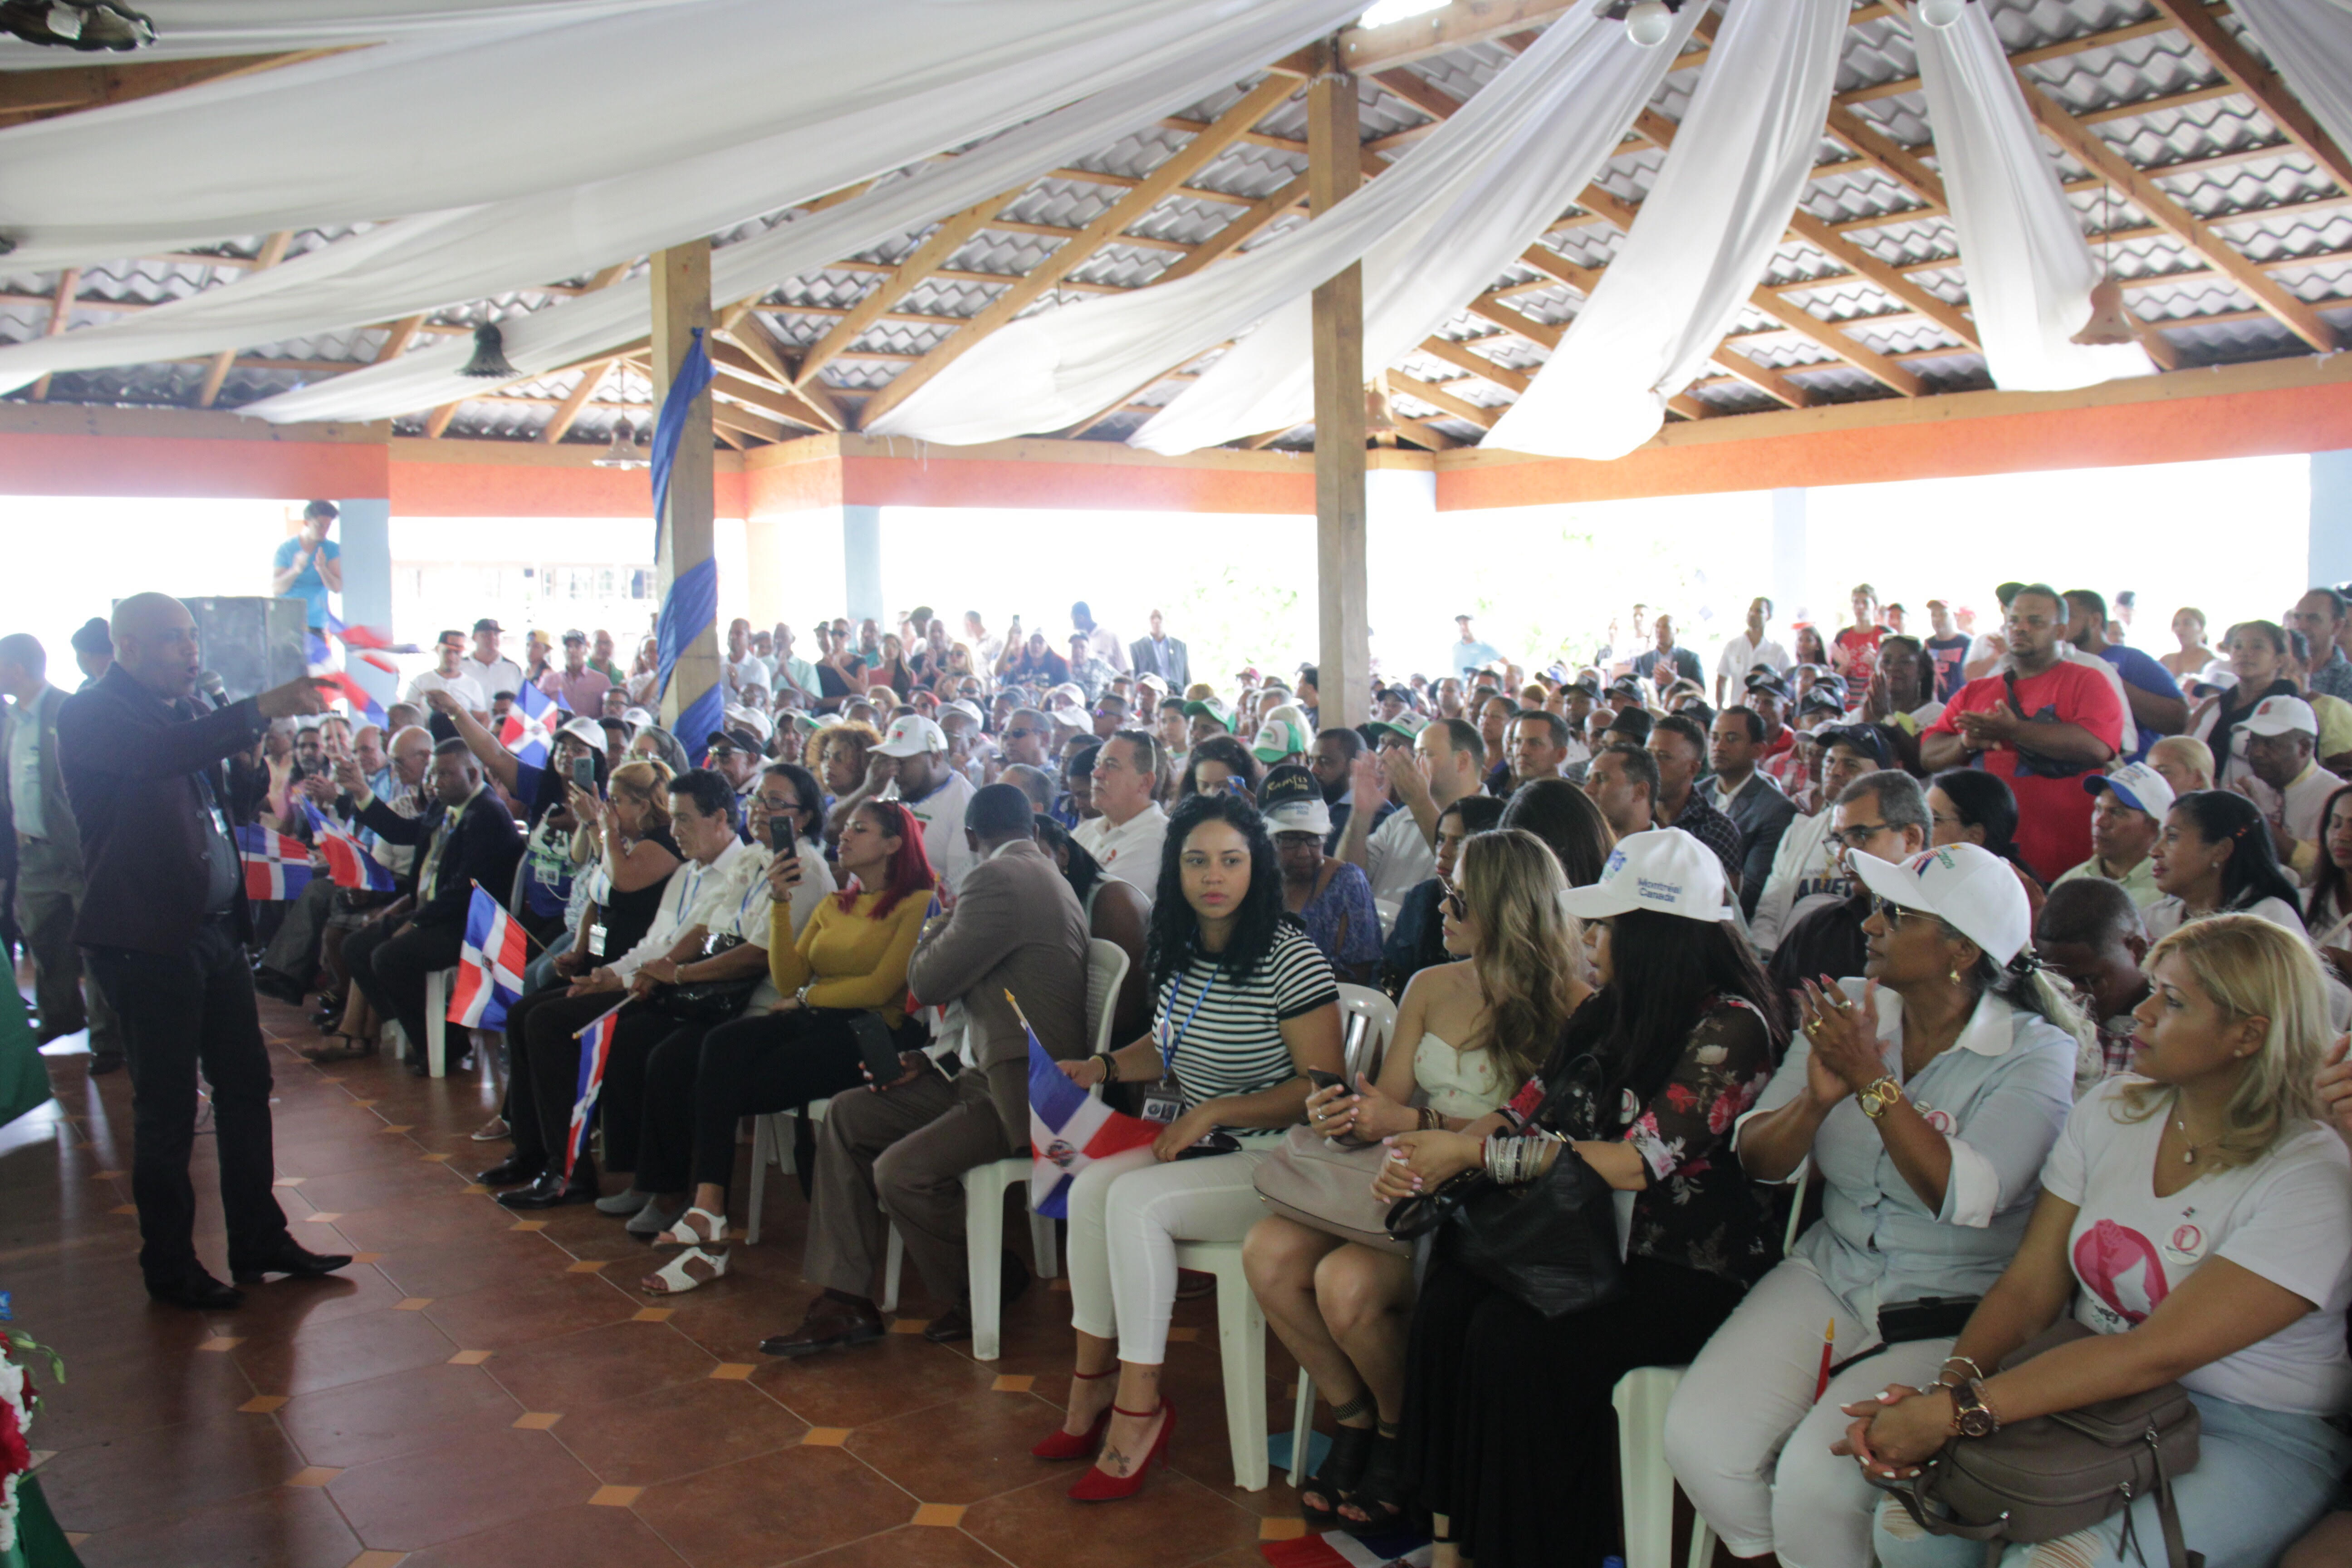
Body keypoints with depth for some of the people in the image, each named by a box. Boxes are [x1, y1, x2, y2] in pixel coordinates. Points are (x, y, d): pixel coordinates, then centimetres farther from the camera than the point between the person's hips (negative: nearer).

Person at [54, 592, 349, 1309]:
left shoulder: (182, 711, 14)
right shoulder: (91, 716, -12)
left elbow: (225, 790, 20)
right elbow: (158, 757, -34)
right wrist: (258, 711, -43)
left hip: (213, 929, 8)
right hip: (145, 941, -8)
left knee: (246, 1084, 12)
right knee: (167, 1108, 2)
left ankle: (259, 1241, 24)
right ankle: (169, 1266, 17)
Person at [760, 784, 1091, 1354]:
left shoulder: (997, 879, -16)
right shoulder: (1043, 875, 16)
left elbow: (928, 980, -14)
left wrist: (936, 927, 7)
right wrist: (925, 1060, 12)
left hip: (1023, 1092, -11)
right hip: (988, 1072, 11)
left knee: (901, 1171, -24)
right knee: (847, 1114, 9)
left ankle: (982, 1298, 4)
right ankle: (844, 1301, 8)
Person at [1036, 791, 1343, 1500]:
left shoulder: (1291, 959, -16)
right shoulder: (1176, 954, 8)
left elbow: (1321, 1085, -16)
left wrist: (1214, 1112, -20)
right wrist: (1105, 1065, 4)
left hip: (1274, 1160, -7)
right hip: (1194, 1142, 7)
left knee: (1135, 1199, -27)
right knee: (1091, 1185, -19)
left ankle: (1139, 1405, -17)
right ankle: (1093, 1381, -8)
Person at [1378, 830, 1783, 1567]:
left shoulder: (1729, 1024, -12)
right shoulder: (1610, 1009, 10)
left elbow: (1639, 1165, -19)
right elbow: (1530, 1113, 11)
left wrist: (1472, 1151, -18)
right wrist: (1428, 1157, -8)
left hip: (1684, 1270, -6)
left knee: (1514, 1337, -28)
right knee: (1445, 1296, -20)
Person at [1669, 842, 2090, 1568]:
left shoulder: (2036, 1055, -8)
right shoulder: (1847, 1009, 4)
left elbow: (1966, 1199, -22)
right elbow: (1756, 1159, 2)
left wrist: (1873, 1080, -23)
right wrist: (1817, 1098, -18)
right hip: (1831, 1272, 5)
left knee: (1815, 1480, -25)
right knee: (1697, 1437, -16)